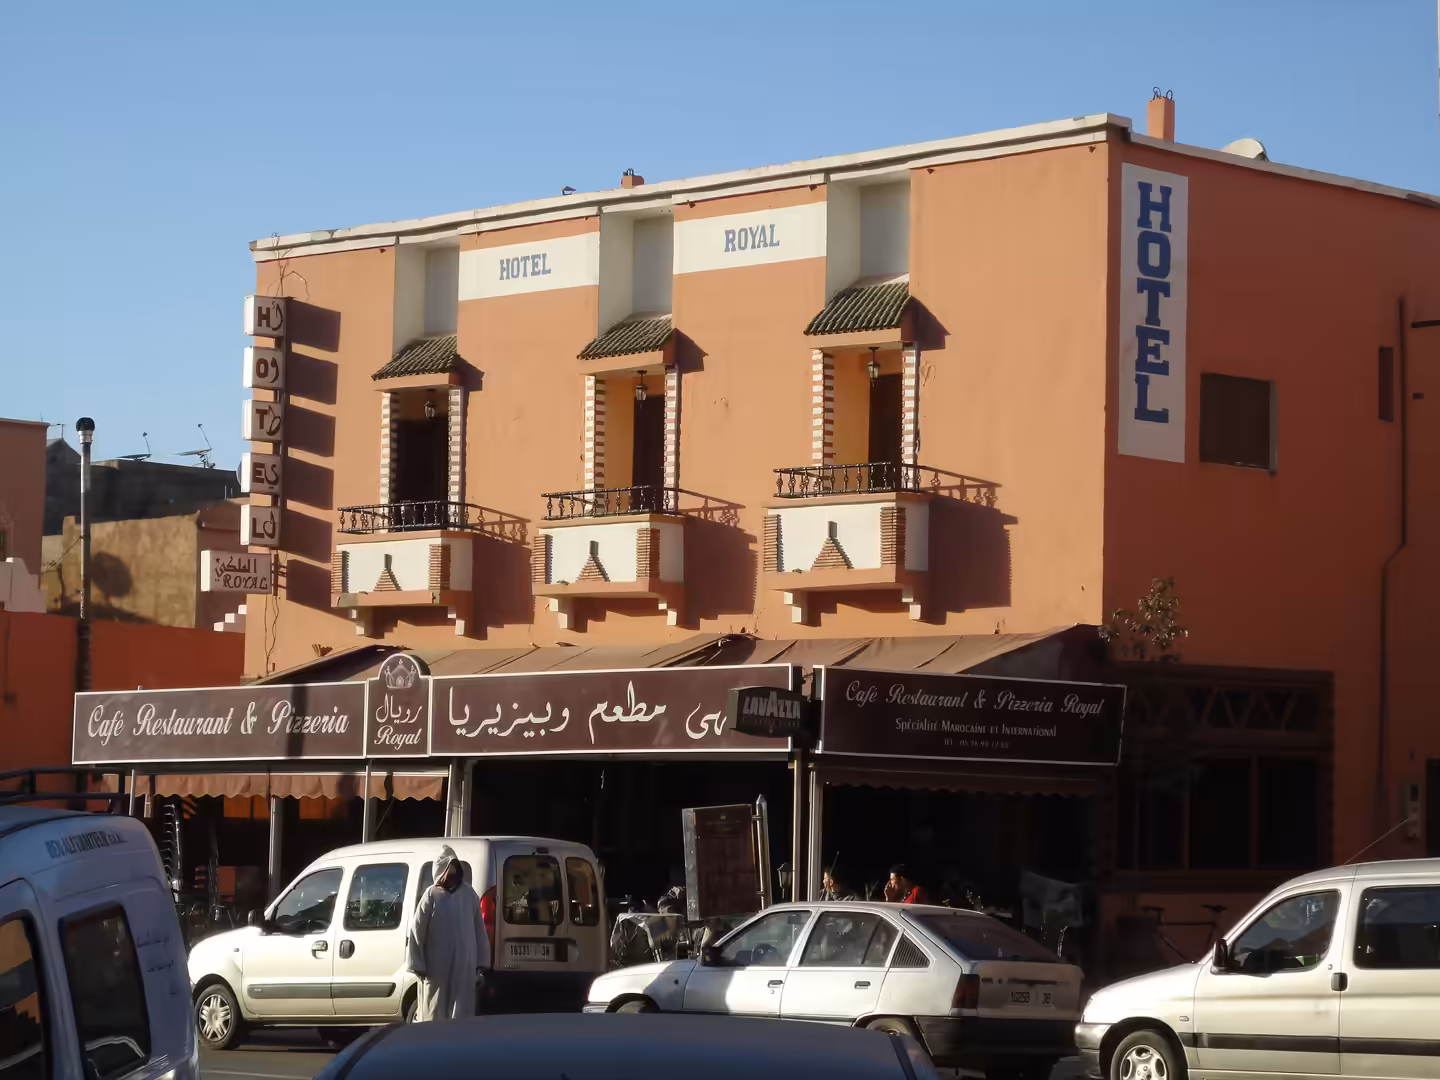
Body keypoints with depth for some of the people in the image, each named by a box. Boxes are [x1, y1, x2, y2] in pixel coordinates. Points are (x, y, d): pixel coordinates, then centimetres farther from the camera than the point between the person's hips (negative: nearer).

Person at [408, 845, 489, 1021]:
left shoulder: (468, 894, 6)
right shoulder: (432, 895, -3)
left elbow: (480, 931, 10)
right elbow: (417, 932, -1)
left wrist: (481, 964, 8)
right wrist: (418, 966, -3)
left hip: (464, 969, 3)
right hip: (437, 970, -3)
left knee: (462, 1017, 5)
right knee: (434, 1017, 3)